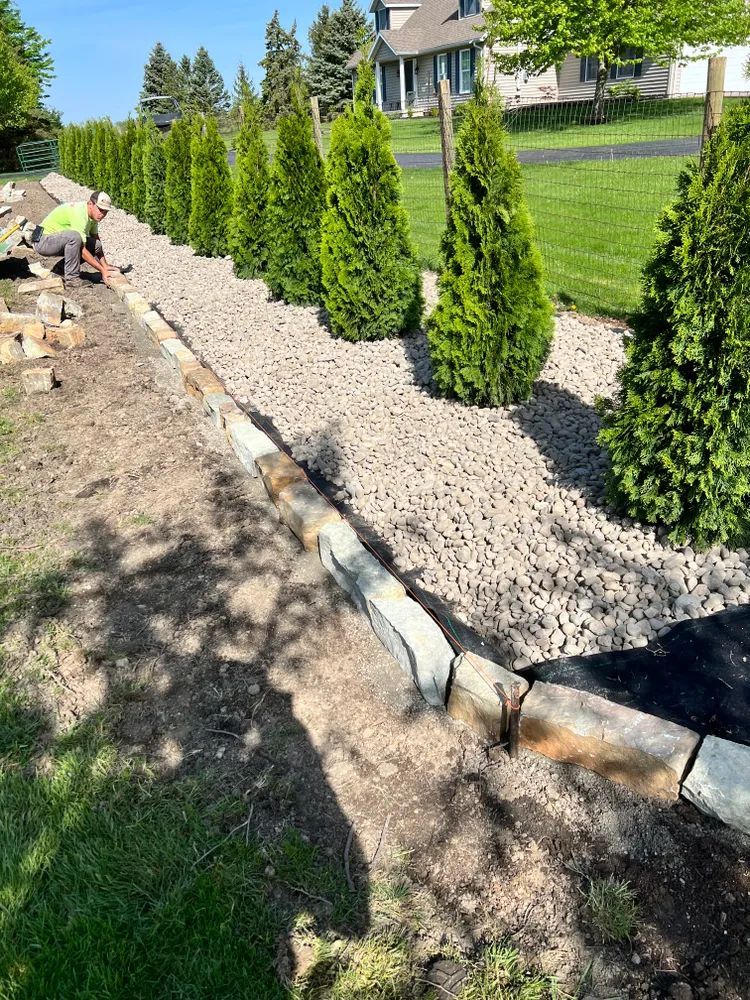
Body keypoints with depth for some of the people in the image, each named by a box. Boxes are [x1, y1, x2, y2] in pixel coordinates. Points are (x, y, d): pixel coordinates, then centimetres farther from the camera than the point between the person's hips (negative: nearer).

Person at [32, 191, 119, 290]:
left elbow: (96, 238, 11)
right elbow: (82, 250, -29)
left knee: (96, 245, -1)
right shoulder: (79, 214, -28)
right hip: (42, 241, -9)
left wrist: (105, 266, 1)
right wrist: (102, 270, -27)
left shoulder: (93, 214, -1)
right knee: (74, 236, -36)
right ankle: (71, 278, -24)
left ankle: (62, 269, 8)